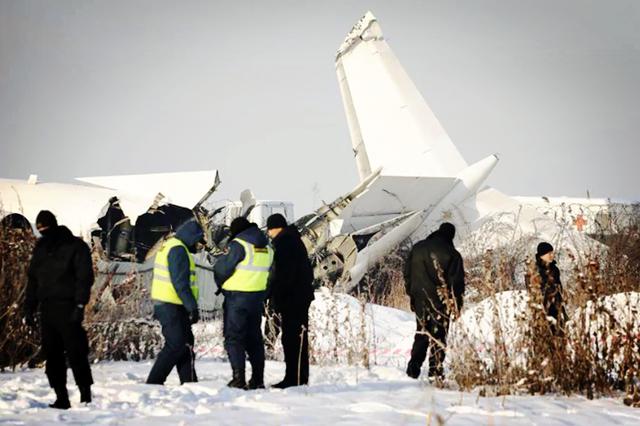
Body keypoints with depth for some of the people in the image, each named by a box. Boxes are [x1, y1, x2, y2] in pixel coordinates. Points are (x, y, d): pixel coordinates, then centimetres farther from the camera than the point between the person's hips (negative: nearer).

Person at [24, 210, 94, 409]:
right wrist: (29, 307, 12)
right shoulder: (40, 249, 17)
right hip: (47, 309, 6)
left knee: (76, 353, -8)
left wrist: (80, 305, -16)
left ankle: (86, 396, -4)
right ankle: (61, 397, 8)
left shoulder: (75, 246, -2)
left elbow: (84, 277, -8)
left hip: (67, 308, -6)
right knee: (52, 356, 4)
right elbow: (32, 279, 20)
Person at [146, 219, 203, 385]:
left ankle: (189, 382, 16)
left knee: (186, 343, 13)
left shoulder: (168, 246, 18)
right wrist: (193, 307, -20)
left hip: (164, 304, 11)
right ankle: (154, 383, -9)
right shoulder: (178, 250, -15)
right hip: (172, 307, -11)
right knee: (176, 345, -9)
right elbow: (180, 283, -21)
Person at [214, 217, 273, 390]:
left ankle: (238, 378, -8)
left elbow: (223, 269, -13)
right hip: (258, 296, 7)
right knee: (254, 338, 14)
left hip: (237, 297, -7)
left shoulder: (238, 244, -14)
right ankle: (258, 379, 14)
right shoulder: (266, 247, 9)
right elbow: (269, 273, 14)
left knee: (234, 338, -1)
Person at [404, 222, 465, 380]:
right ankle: (435, 371, 3)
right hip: (441, 302, -4)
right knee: (438, 336, 4)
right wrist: (457, 304, 1)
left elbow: (408, 274, 12)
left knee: (421, 334, 14)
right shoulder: (452, 254, -9)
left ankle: (413, 368, 4)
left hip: (420, 300, 4)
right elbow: (457, 281, -8)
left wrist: (412, 295, 18)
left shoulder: (418, 248, 6)